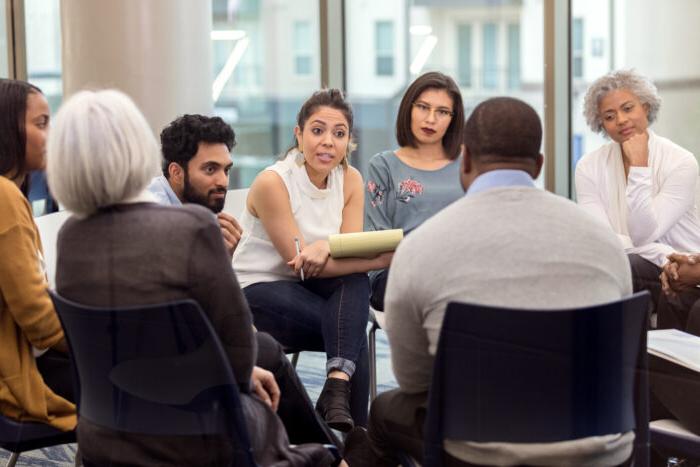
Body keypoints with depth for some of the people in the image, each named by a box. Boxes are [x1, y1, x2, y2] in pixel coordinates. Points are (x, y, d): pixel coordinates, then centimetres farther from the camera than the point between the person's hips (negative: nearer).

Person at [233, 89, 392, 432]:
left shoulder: (350, 179, -1)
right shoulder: (272, 182, -19)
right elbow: (301, 262, -21)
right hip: (256, 291, -5)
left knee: (356, 282, -29)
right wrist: (386, 258, -31)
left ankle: (337, 387, -40)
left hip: (305, 288, 5)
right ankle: (354, 428, -22)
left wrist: (326, 246, -33)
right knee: (353, 329, -28)